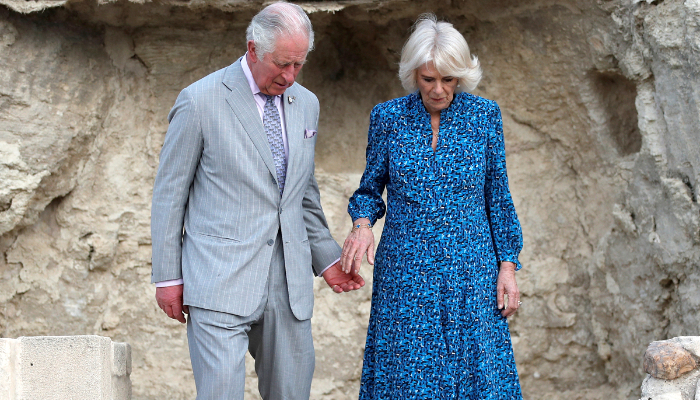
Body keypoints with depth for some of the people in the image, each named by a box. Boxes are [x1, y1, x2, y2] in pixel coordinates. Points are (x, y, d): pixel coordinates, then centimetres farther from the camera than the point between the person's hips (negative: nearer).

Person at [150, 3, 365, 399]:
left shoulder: (306, 104, 11)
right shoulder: (200, 101, -6)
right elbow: (170, 192, -1)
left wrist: (327, 259, 16)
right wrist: (168, 276, -2)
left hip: (288, 284, 5)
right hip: (220, 279, -5)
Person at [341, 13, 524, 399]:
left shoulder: (483, 115, 1)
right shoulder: (388, 117, 0)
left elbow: (498, 197, 6)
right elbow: (370, 190, 9)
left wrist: (508, 265, 2)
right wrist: (362, 224, -12)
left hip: (470, 272, 0)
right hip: (405, 276, 0)